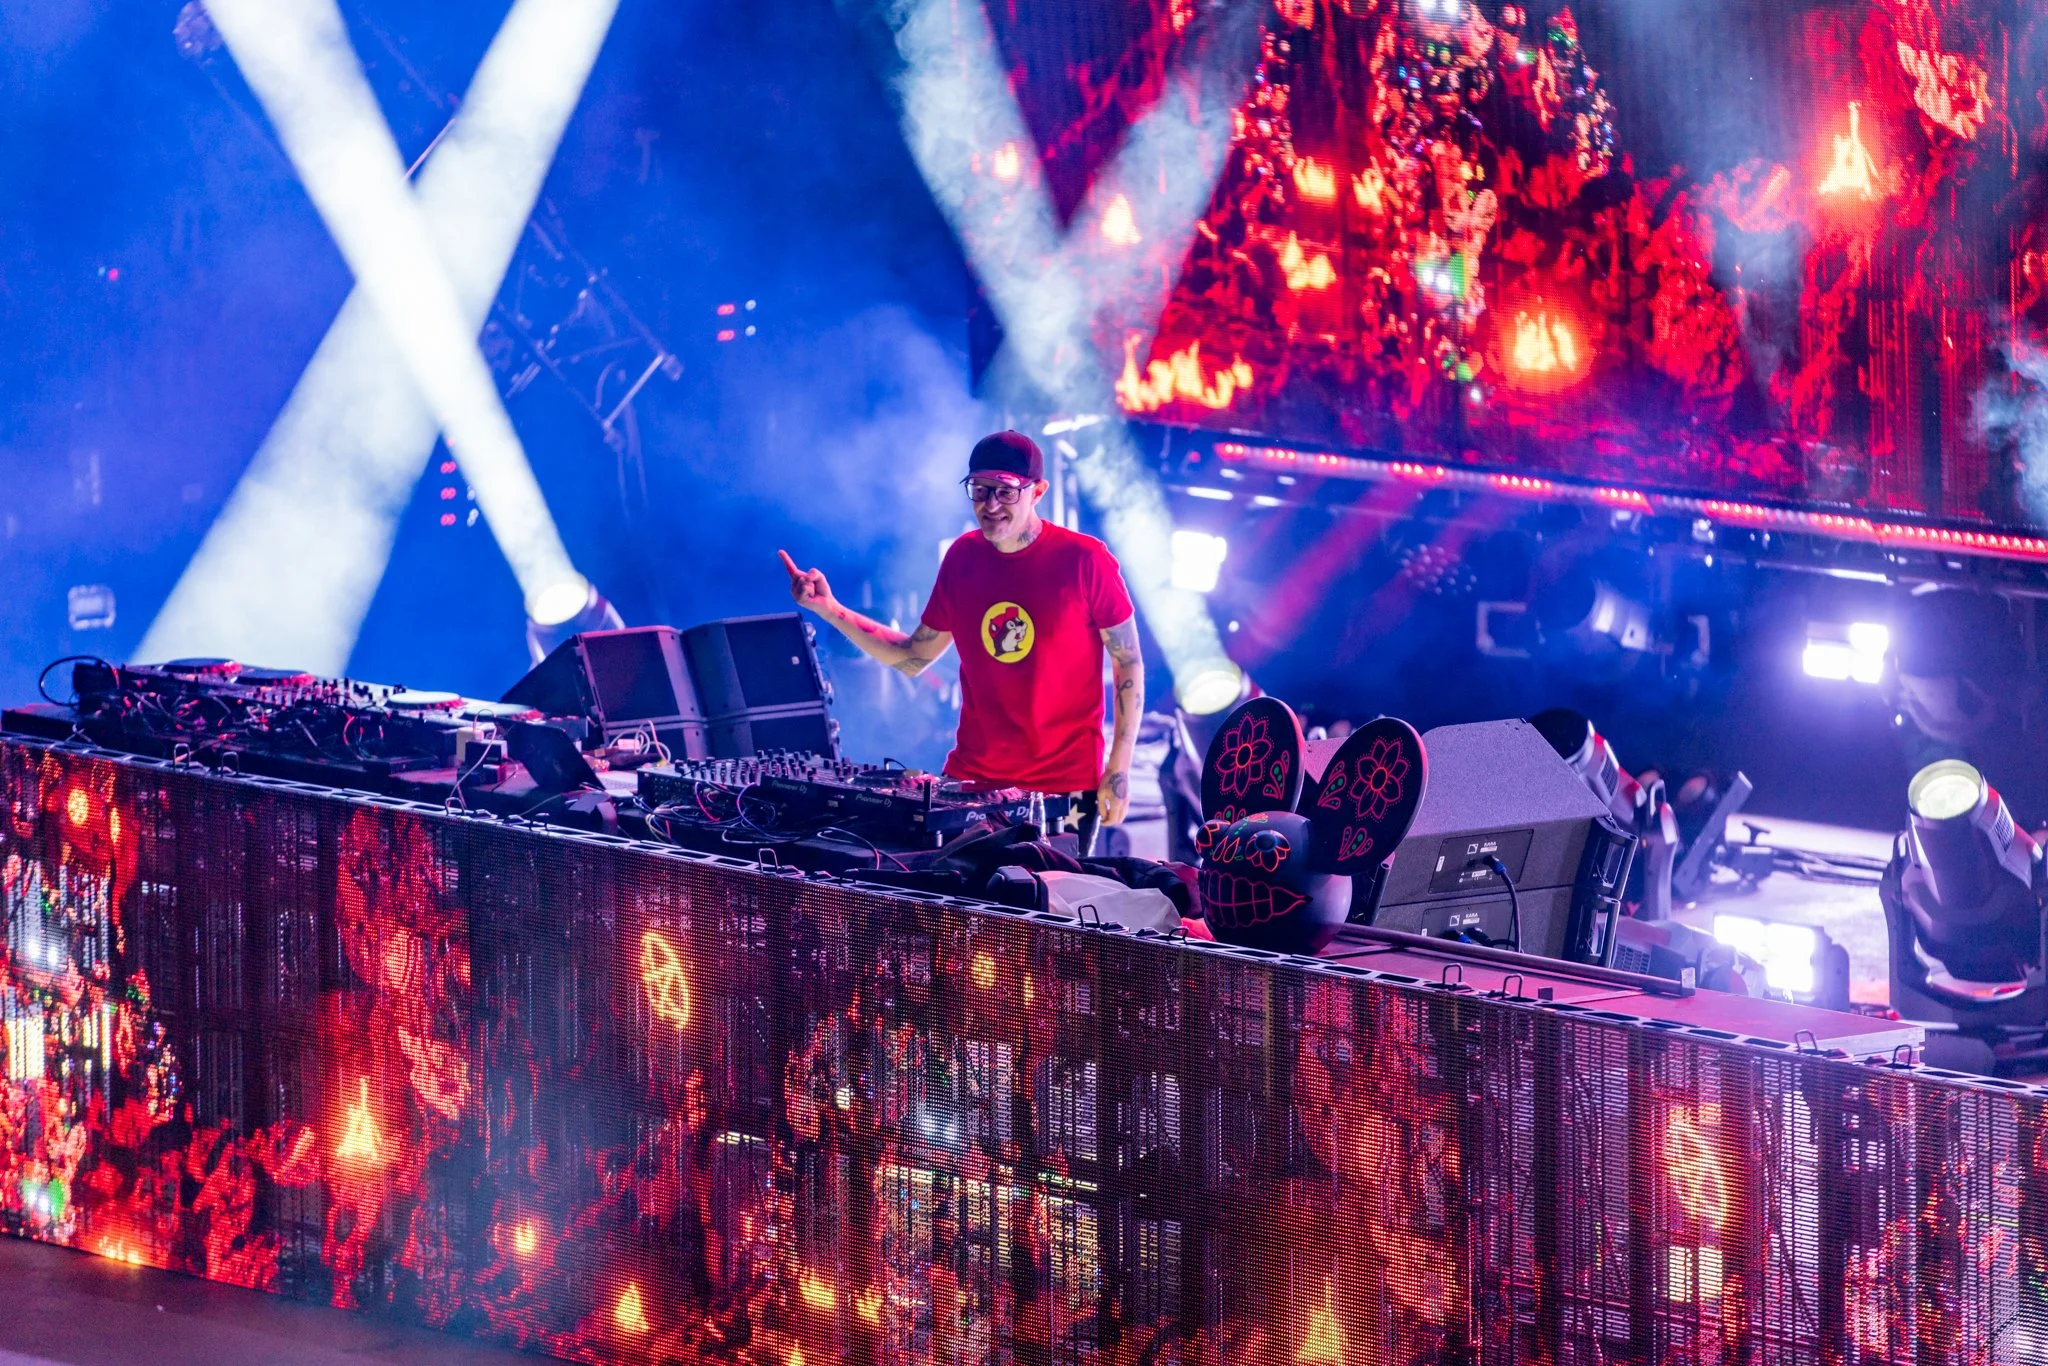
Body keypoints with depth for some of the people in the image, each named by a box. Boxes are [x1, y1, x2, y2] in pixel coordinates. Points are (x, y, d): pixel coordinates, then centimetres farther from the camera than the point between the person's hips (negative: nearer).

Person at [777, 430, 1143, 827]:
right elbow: (913, 658, 10)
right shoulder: (963, 557, 2)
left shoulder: (1084, 560, -12)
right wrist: (829, 609, 1)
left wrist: (1118, 772, -11)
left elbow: (1129, 664, -6)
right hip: (970, 778, 4)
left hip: (1066, 789, -4)